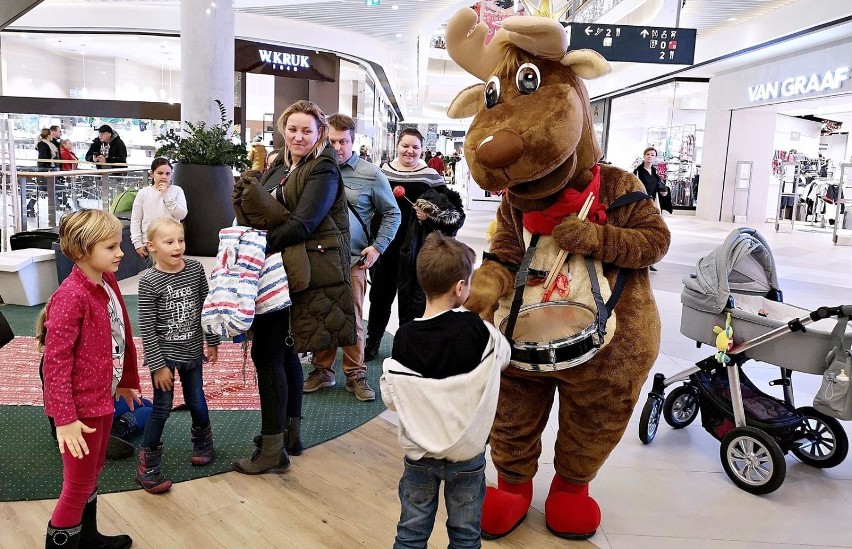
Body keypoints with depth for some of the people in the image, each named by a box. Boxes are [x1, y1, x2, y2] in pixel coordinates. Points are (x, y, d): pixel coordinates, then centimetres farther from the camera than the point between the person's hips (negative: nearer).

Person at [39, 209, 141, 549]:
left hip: (103, 397, 9)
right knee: (78, 486, 6)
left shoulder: (109, 282, 1)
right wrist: (64, 419, -24)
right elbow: (55, 362, -24)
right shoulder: (70, 296, -24)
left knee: (92, 473, 24)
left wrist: (126, 380, 17)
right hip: (80, 406, -9)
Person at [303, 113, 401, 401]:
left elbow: (392, 213, 8)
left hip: (352, 261, -2)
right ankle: (322, 370, 25)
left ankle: (355, 375, 17)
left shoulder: (371, 175, -1)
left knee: (352, 318, 4)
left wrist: (377, 247, -3)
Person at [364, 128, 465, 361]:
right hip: (385, 243, 3)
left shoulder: (430, 175, -3)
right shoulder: (383, 171, 5)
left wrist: (429, 215, -17)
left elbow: (448, 210, -2)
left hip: (415, 248, -3)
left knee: (411, 298, 7)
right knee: (380, 294, 14)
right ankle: (372, 342, 31)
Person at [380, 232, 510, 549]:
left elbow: (390, 398, -8)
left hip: (419, 454, 1)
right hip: (468, 454, -1)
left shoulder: (404, 338, -16)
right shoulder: (477, 329, -18)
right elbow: (504, 358, 2)